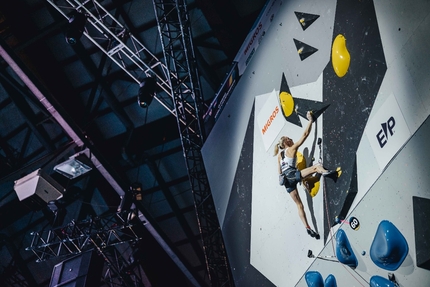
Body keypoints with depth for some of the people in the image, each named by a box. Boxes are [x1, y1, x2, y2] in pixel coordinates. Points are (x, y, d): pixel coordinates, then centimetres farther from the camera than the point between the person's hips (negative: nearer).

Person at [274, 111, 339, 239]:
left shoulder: (280, 155, 24)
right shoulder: (292, 148, 6)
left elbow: (279, 172, 21)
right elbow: (305, 134, 6)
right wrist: (311, 120, 13)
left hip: (286, 180, 7)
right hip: (292, 175, -7)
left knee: (299, 204, 6)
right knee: (316, 166, -16)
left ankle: (307, 228, 0)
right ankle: (326, 172, -52)